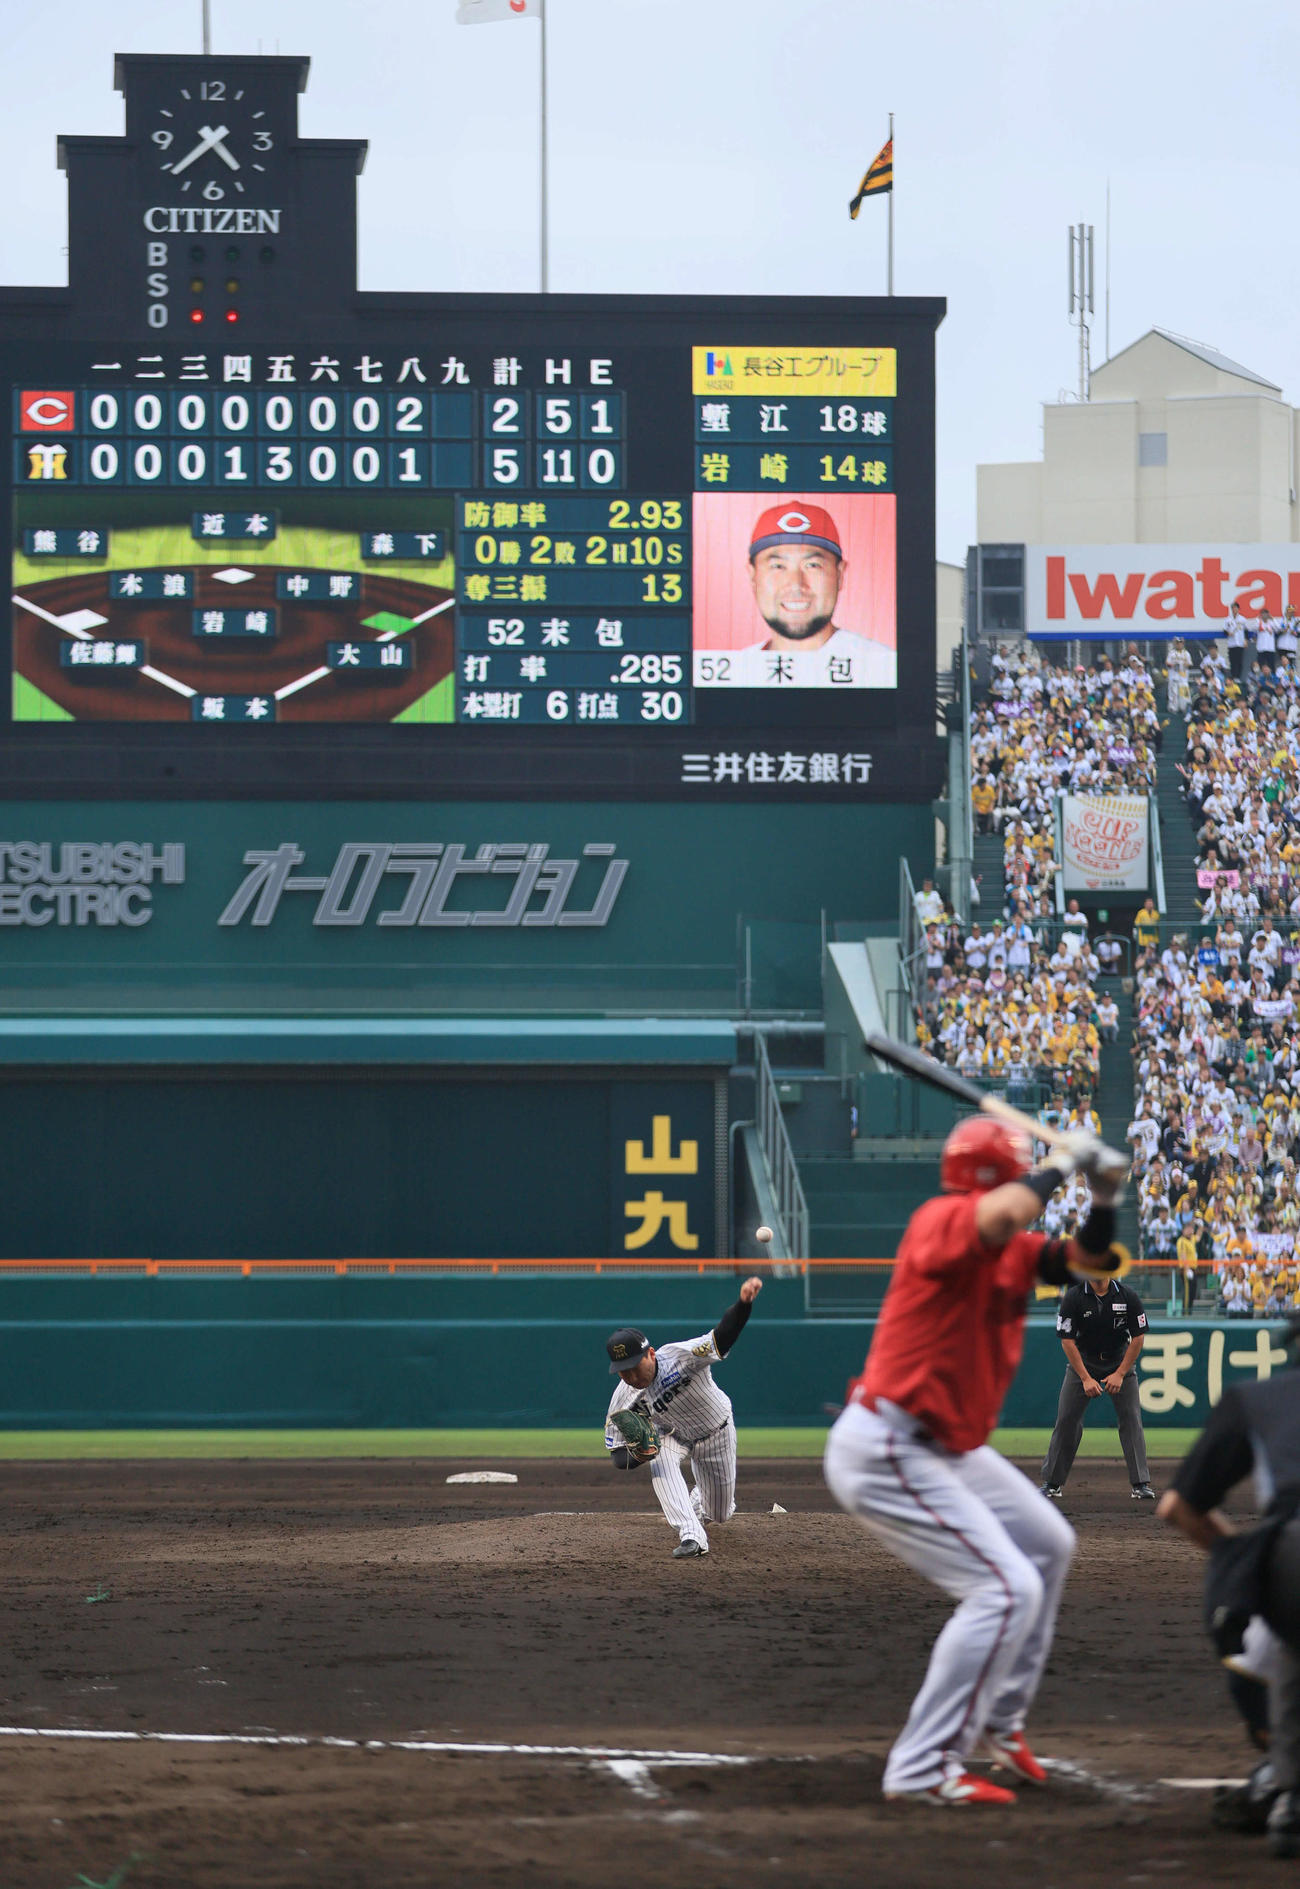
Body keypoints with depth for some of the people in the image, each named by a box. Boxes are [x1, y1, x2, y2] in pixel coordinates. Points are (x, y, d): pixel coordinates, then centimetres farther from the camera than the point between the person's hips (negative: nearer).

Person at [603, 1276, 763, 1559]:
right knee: (660, 1463, -35)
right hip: (673, 1436, 1)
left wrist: (743, 1304, -73)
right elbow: (617, 1456, -20)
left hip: (717, 1432, -1)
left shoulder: (679, 1357, -38)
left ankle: (695, 1503, 49)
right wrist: (635, 1455, -45)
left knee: (720, 1514, 10)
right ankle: (692, 1536, -33)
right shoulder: (624, 1398, -27)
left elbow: (722, 1339, -53)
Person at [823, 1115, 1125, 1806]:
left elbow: (1086, 1256, 18)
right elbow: (1007, 1213, -39)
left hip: (949, 1449, 11)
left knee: (1048, 1546, 25)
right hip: (887, 1455, -11)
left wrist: (1103, 1195, -2)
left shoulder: (1010, 1252, 9)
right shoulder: (942, 1222, -19)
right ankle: (923, 1768, -14)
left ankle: (999, 1721, 36)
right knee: (1006, 1589, -16)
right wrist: (1062, 1163, -22)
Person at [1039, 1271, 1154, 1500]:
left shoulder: (1127, 1296, -12)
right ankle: (1052, 1483, 6)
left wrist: (1120, 1374, -13)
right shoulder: (1074, 1297, -15)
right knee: (1066, 1420, -4)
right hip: (1082, 1363, 0)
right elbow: (1067, 1341, -13)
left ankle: (1141, 1483, -8)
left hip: (1120, 1362, 0)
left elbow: (1138, 1337, -7)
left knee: (1131, 1419, -10)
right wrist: (1086, 1379, -17)